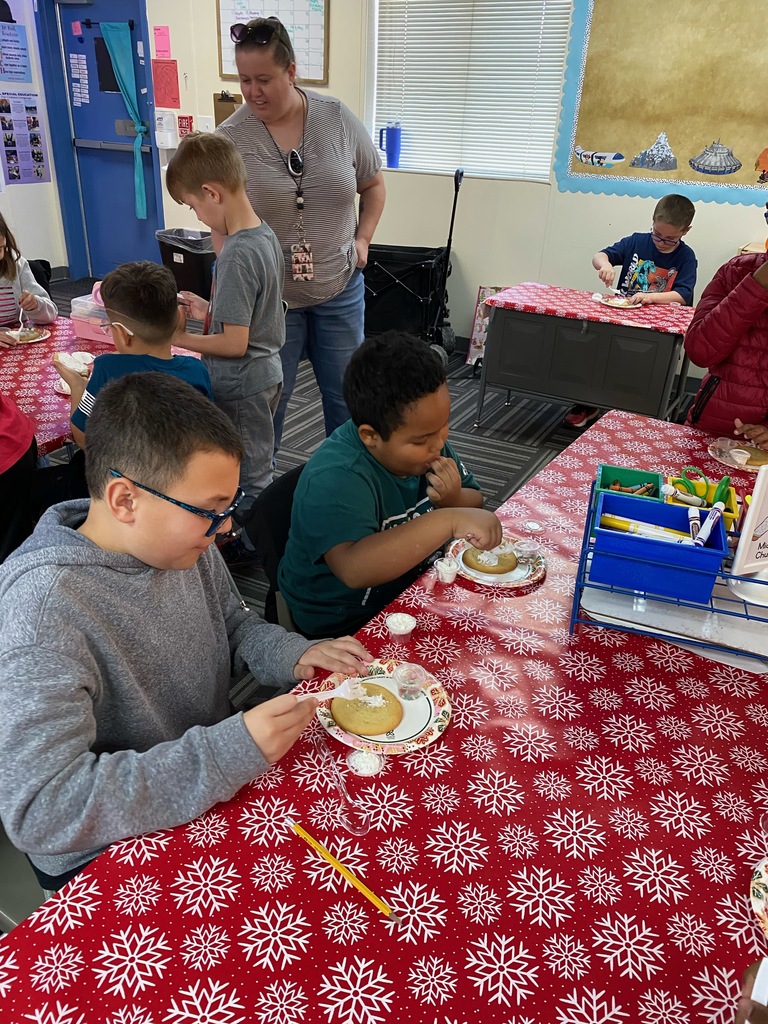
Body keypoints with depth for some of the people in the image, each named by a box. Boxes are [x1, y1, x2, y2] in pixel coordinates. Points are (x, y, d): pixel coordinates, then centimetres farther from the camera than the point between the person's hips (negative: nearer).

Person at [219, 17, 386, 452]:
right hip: (268, 295, -2)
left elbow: (373, 184, 11)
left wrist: (362, 240, 1)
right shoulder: (230, 138, -9)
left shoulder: (338, 119, -3)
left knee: (346, 395, 14)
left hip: (340, 289, 2)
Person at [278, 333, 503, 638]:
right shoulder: (334, 479, -31)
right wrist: (448, 521, -48)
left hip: (409, 588, 8)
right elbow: (354, 569, -46)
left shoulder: (425, 437, -7)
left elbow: (474, 503, 4)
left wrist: (454, 500, -19)